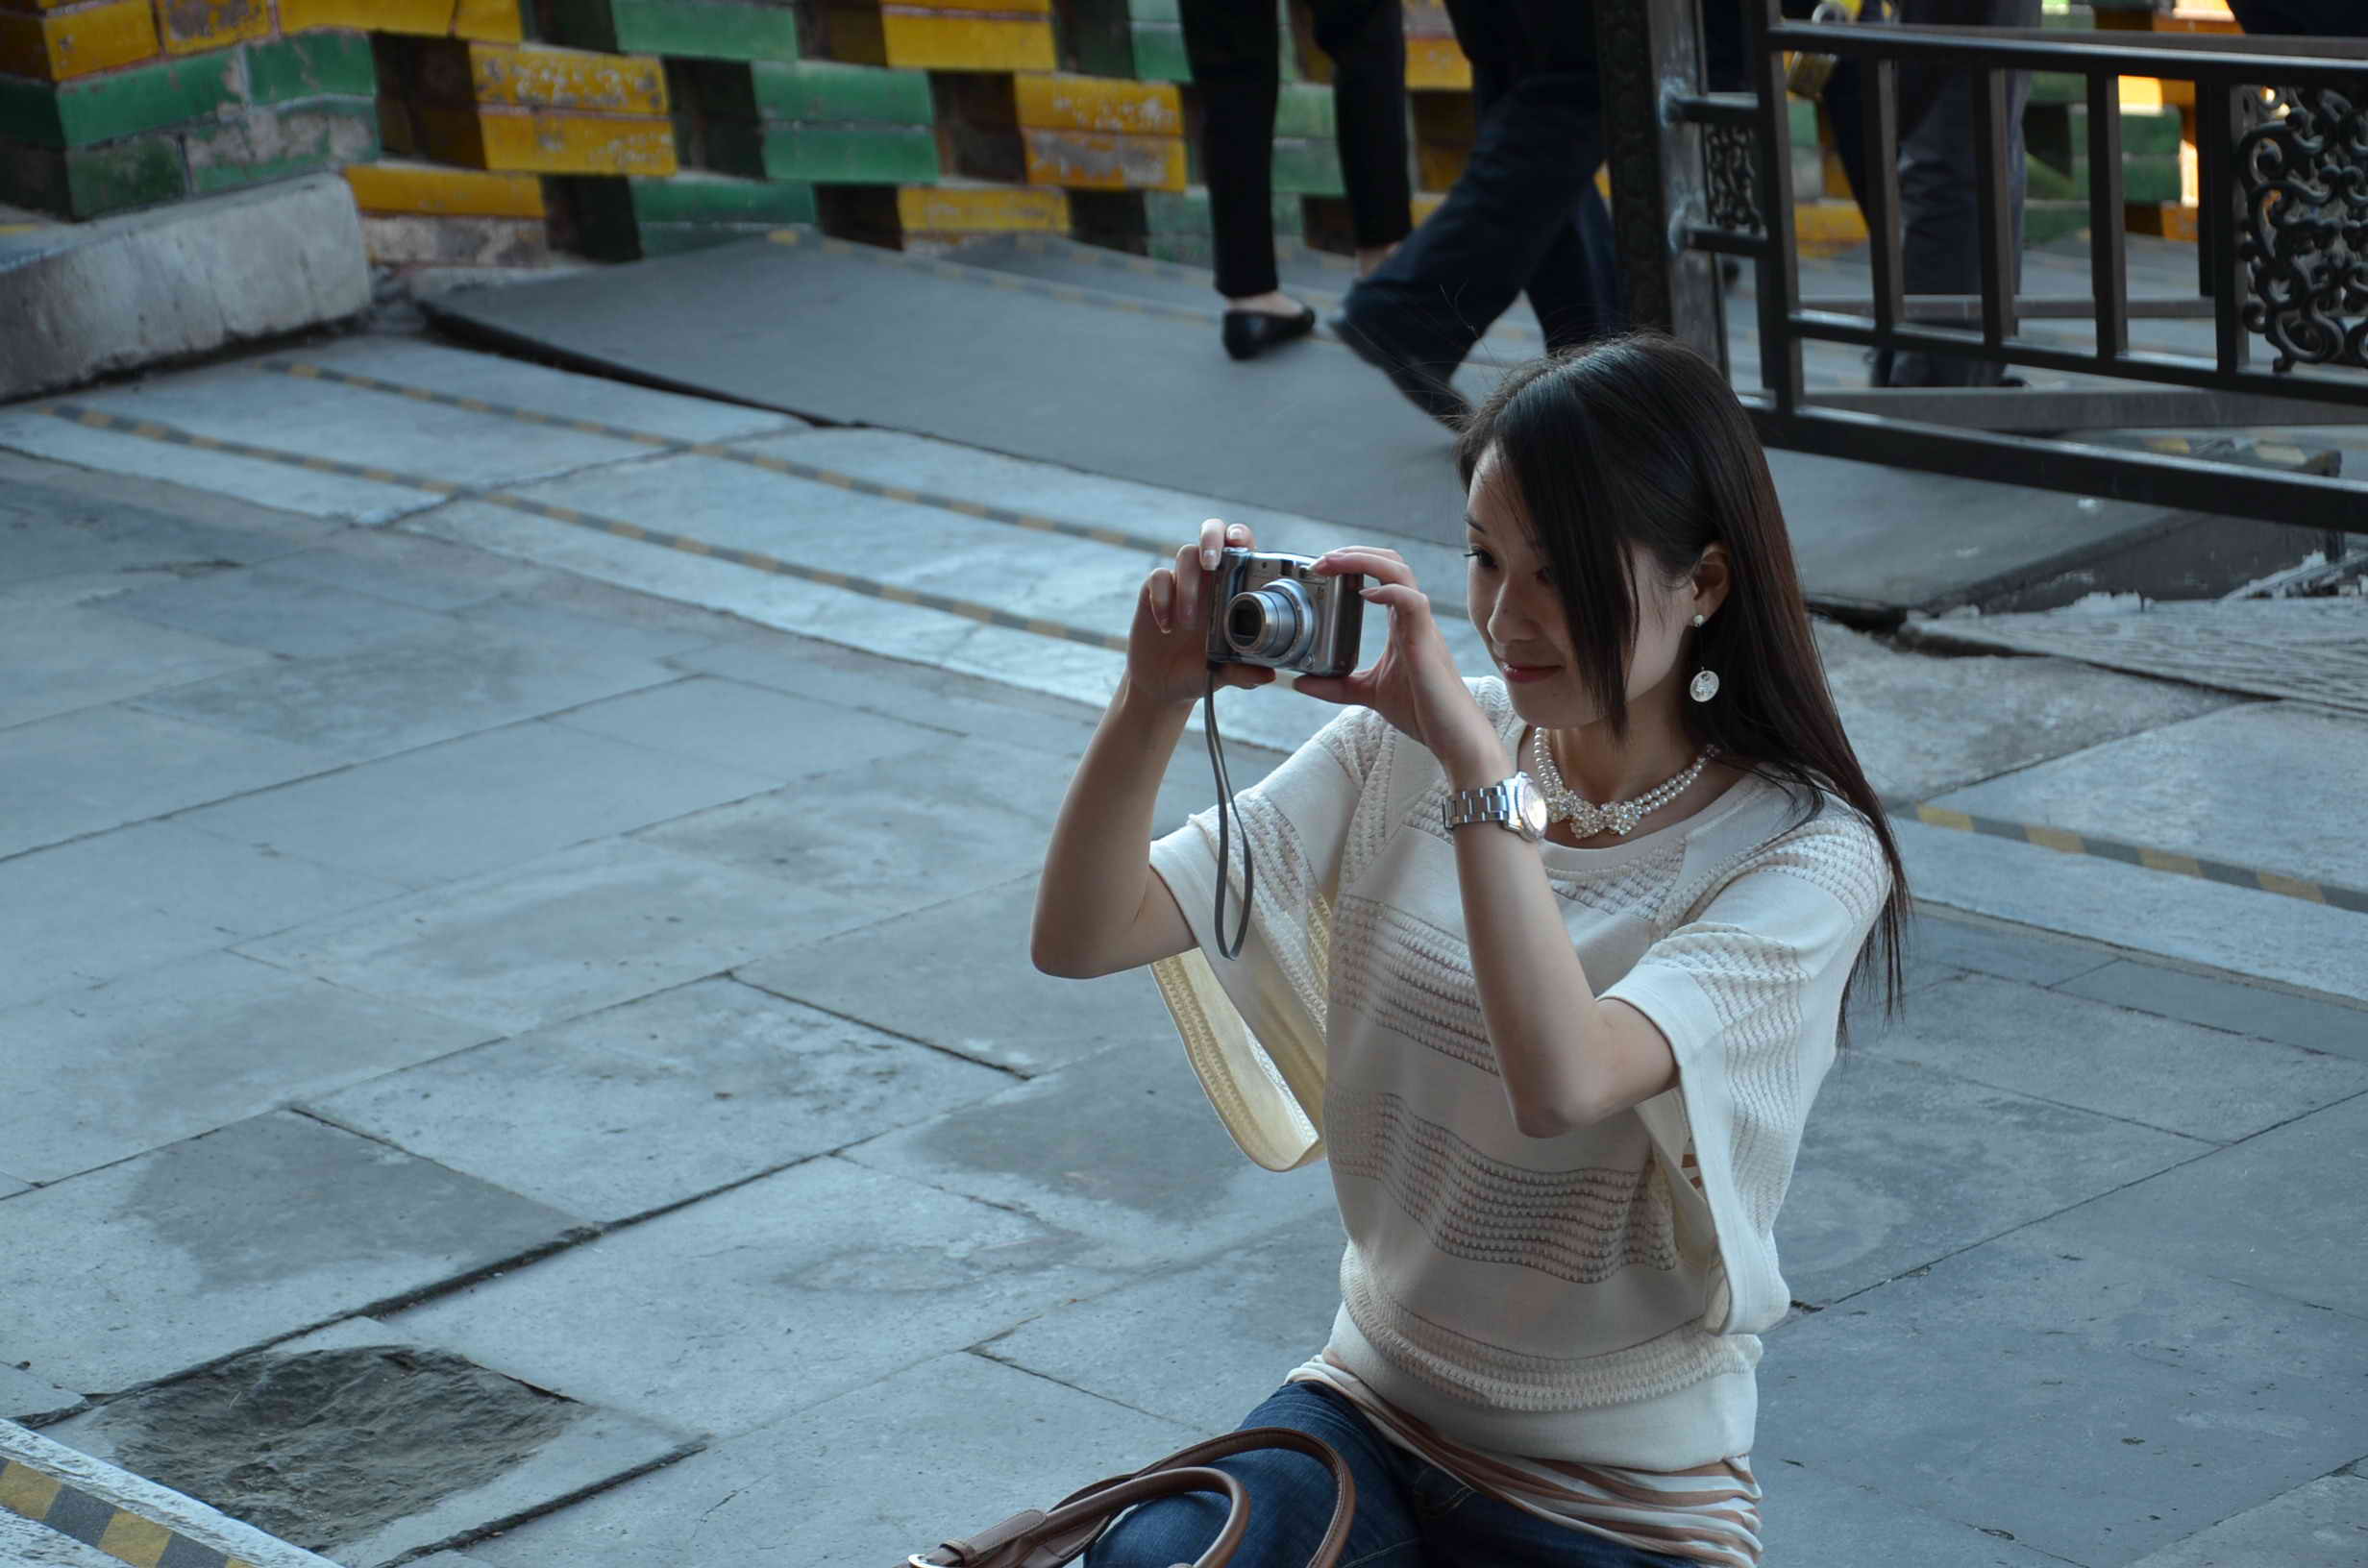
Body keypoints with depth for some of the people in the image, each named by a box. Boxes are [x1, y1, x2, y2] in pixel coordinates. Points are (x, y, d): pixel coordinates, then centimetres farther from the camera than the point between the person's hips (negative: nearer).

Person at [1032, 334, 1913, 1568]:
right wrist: (1154, 702, -21)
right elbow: (1080, 937, -6)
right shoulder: (1405, 748, -1)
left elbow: (1563, 1086, -32)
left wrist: (1475, 759, -32)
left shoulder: (1806, 858, -13)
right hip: (1372, 1410, 4)